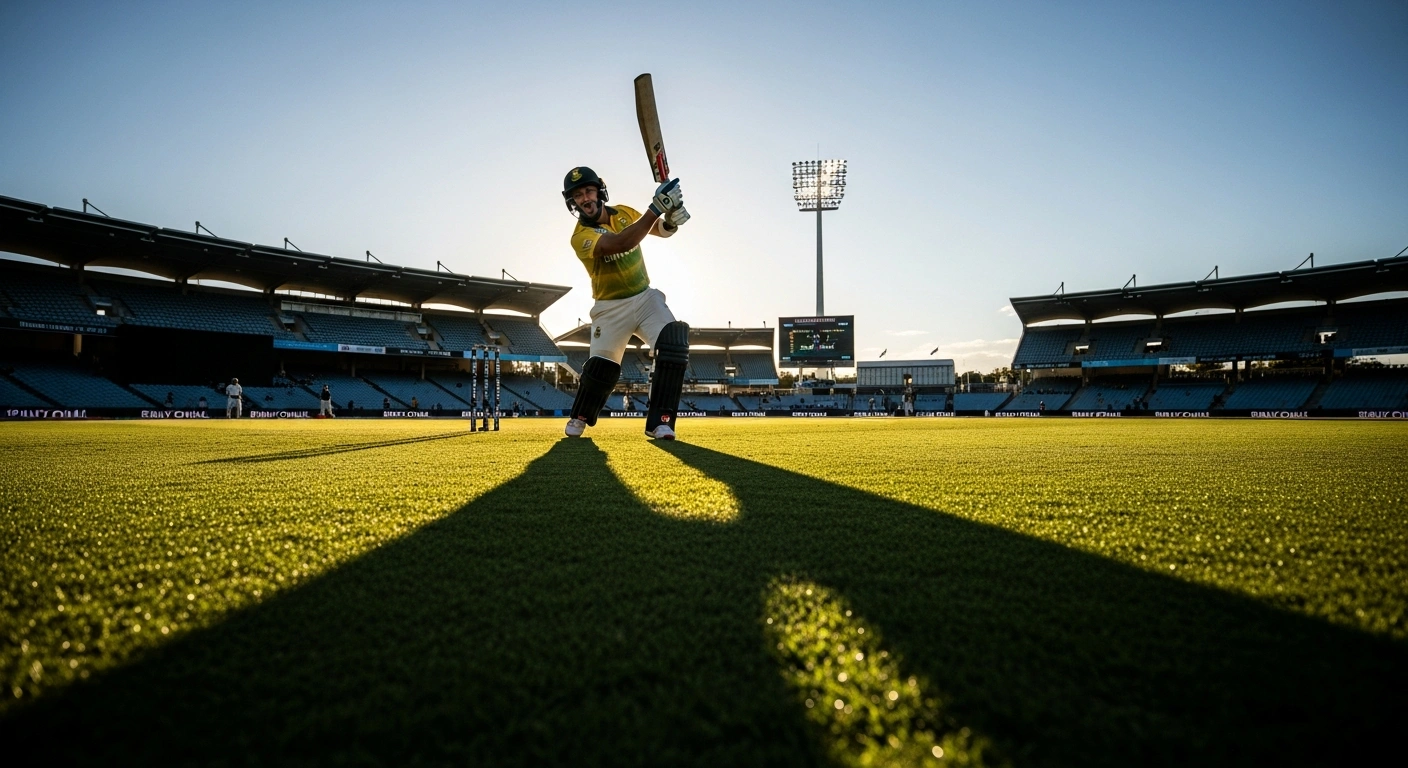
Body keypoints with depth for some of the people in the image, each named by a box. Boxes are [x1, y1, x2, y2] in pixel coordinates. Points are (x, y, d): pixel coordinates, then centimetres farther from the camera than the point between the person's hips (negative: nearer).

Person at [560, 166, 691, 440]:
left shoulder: (623, 213, 1)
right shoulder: (581, 236, -18)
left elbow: (660, 230, 6)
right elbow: (620, 244, -36)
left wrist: (670, 220, -20)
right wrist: (655, 208, -44)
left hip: (645, 297, 4)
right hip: (611, 308, -3)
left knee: (674, 346, -19)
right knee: (601, 368, 1)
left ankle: (659, 422, -14)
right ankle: (579, 419, 32)